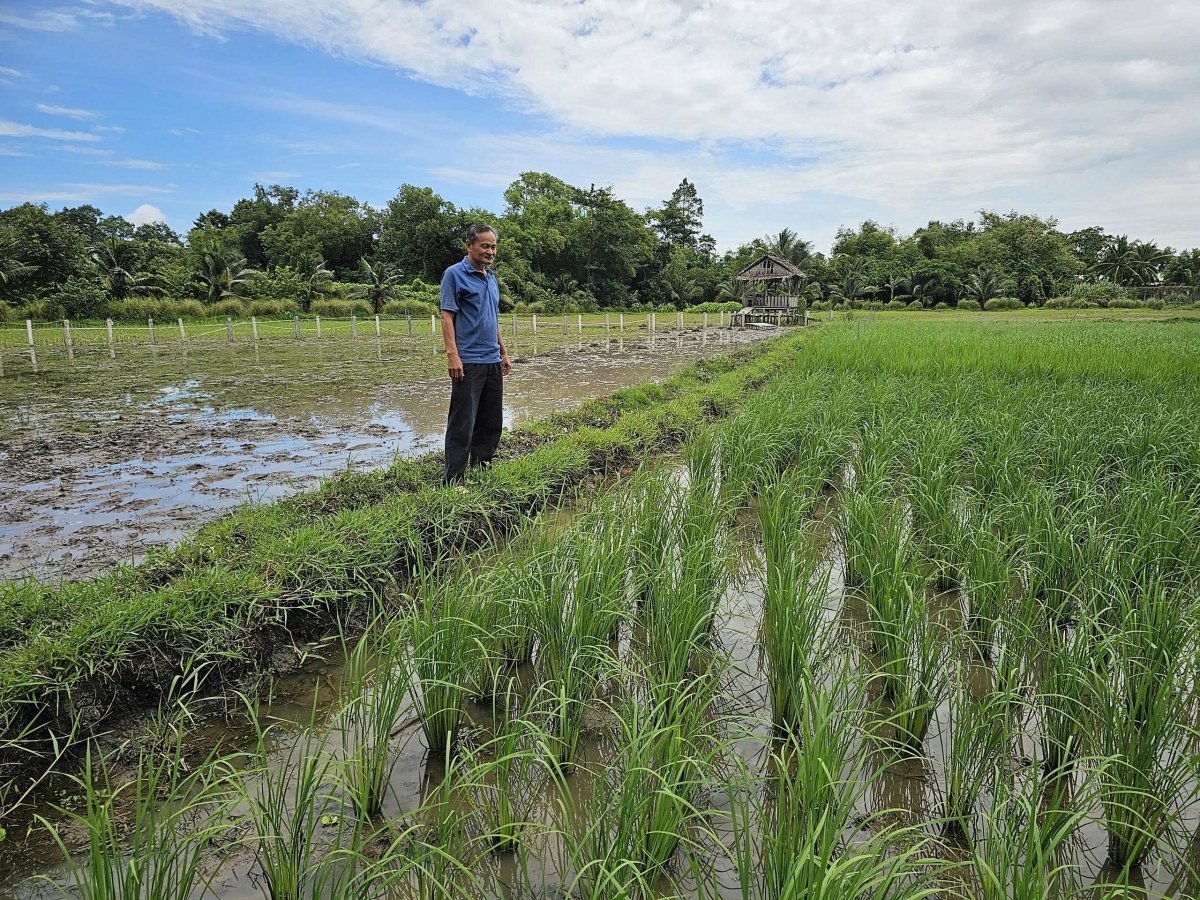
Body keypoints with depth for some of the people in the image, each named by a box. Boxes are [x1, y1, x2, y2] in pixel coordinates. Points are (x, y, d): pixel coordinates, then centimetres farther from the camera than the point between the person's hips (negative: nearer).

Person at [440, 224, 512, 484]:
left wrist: (504, 352, 20)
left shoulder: (492, 278, 17)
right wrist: (452, 354, -20)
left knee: (492, 422, 13)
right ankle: (454, 480, -1)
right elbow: (447, 316, -11)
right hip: (468, 362, -8)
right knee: (462, 423, -6)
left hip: (493, 361, 8)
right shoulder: (455, 274, -5)